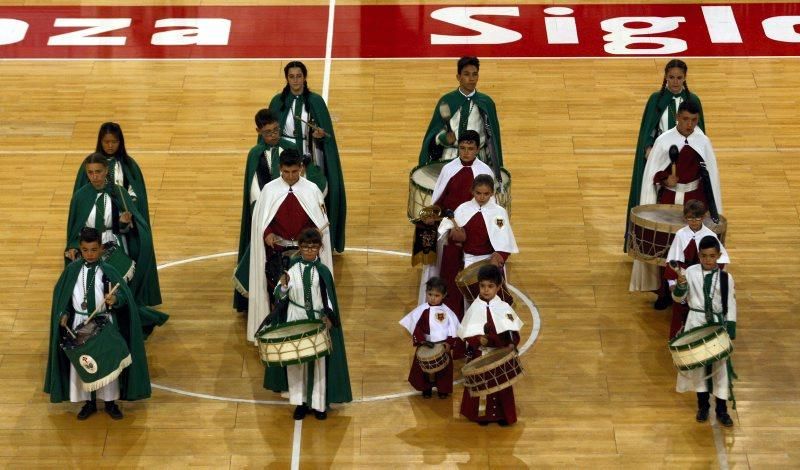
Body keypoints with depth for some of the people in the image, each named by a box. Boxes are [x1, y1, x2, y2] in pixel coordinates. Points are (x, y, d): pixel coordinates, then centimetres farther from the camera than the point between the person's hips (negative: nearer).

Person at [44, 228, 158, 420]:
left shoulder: (108, 271, -12)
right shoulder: (72, 269, -5)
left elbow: (124, 295, -16)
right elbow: (61, 295, 5)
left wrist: (115, 299, -38)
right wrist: (64, 314, -8)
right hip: (79, 324, 2)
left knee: (107, 362, 9)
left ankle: (111, 401, 26)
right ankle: (88, 402, 27)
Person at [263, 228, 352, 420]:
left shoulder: (322, 271, -6)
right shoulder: (292, 268, -5)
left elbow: (329, 297, -2)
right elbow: (281, 296, -3)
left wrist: (328, 316, -18)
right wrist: (283, 285, -24)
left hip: (318, 321, -1)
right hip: (295, 320, 1)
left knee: (319, 361, 5)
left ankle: (319, 403, 18)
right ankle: (301, 401, 20)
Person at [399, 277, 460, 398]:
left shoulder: (446, 312, -7)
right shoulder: (422, 310, -8)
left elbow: (453, 329, -4)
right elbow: (415, 327, -5)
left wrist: (449, 343, -14)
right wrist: (420, 340, -16)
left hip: (443, 346, 0)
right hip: (426, 345, 0)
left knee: (443, 369, 9)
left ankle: (443, 389, 26)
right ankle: (427, 388, 27)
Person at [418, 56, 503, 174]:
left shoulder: (486, 103, 3)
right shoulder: (447, 101, 1)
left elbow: (493, 134, 7)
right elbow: (435, 132, 5)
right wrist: (444, 138, -18)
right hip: (451, 158, -1)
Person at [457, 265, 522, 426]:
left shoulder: (504, 308, -5)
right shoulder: (474, 308, -5)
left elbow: (513, 332, -3)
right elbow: (466, 333, -6)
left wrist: (512, 344, -20)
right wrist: (478, 340, -23)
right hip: (479, 356, 0)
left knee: (501, 385, 9)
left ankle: (502, 415, 23)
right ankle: (481, 415, 22)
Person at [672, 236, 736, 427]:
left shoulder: (726, 278, -4)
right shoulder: (690, 272, -4)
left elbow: (731, 305, -1)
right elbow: (678, 298, 2)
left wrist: (730, 330, -7)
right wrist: (680, 285, -19)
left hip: (717, 324, -1)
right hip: (696, 322, 1)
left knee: (720, 365, 2)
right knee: (697, 362, 8)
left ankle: (721, 409, 10)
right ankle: (703, 405, 23)